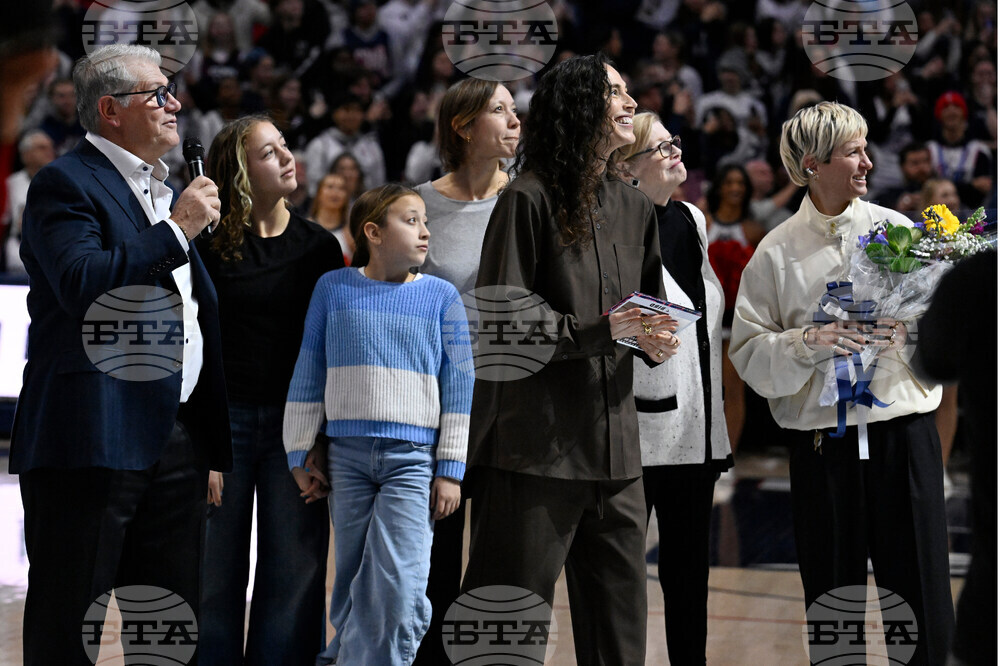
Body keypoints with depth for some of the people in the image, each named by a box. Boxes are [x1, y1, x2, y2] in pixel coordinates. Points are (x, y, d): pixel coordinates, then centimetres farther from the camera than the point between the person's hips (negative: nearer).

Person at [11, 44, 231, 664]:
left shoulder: (166, 192, 21)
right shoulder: (66, 184, -5)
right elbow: (83, 285, -22)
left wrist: (209, 448, 22)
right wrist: (177, 230, -17)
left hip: (176, 442, 8)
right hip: (95, 439, -8)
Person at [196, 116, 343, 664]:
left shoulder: (319, 247, 7)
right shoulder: (210, 246, -1)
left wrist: (327, 444, 1)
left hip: (295, 425, 2)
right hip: (224, 418, -2)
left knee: (294, 575, 1)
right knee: (215, 576, 2)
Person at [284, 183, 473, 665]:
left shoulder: (440, 296, 4)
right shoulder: (333, 289, 6)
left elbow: (459, 386, 4)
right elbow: (308, 374, 9)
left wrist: (450, 470, -1)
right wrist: (300, 455, 7)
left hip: (413, 458, -1)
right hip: (347, 456, 1)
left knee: (398, 585, -12)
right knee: (352, 583, 7)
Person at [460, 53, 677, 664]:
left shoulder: (634, 208, 17)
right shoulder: (529, 200, -5)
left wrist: (654, 340, 5)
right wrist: (598, 332, -17)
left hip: (615, 448, 7)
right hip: (535, 450, -7)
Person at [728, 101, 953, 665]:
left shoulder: (897, 229, 7)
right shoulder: (778, 252, 4)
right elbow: (749, 352, 0)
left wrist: (908, 331, -14)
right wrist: (811, 343, -15)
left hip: (904, 428, 0)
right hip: (822, 441, 0)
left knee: (921, 590, -1)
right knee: (832, 595, 6)